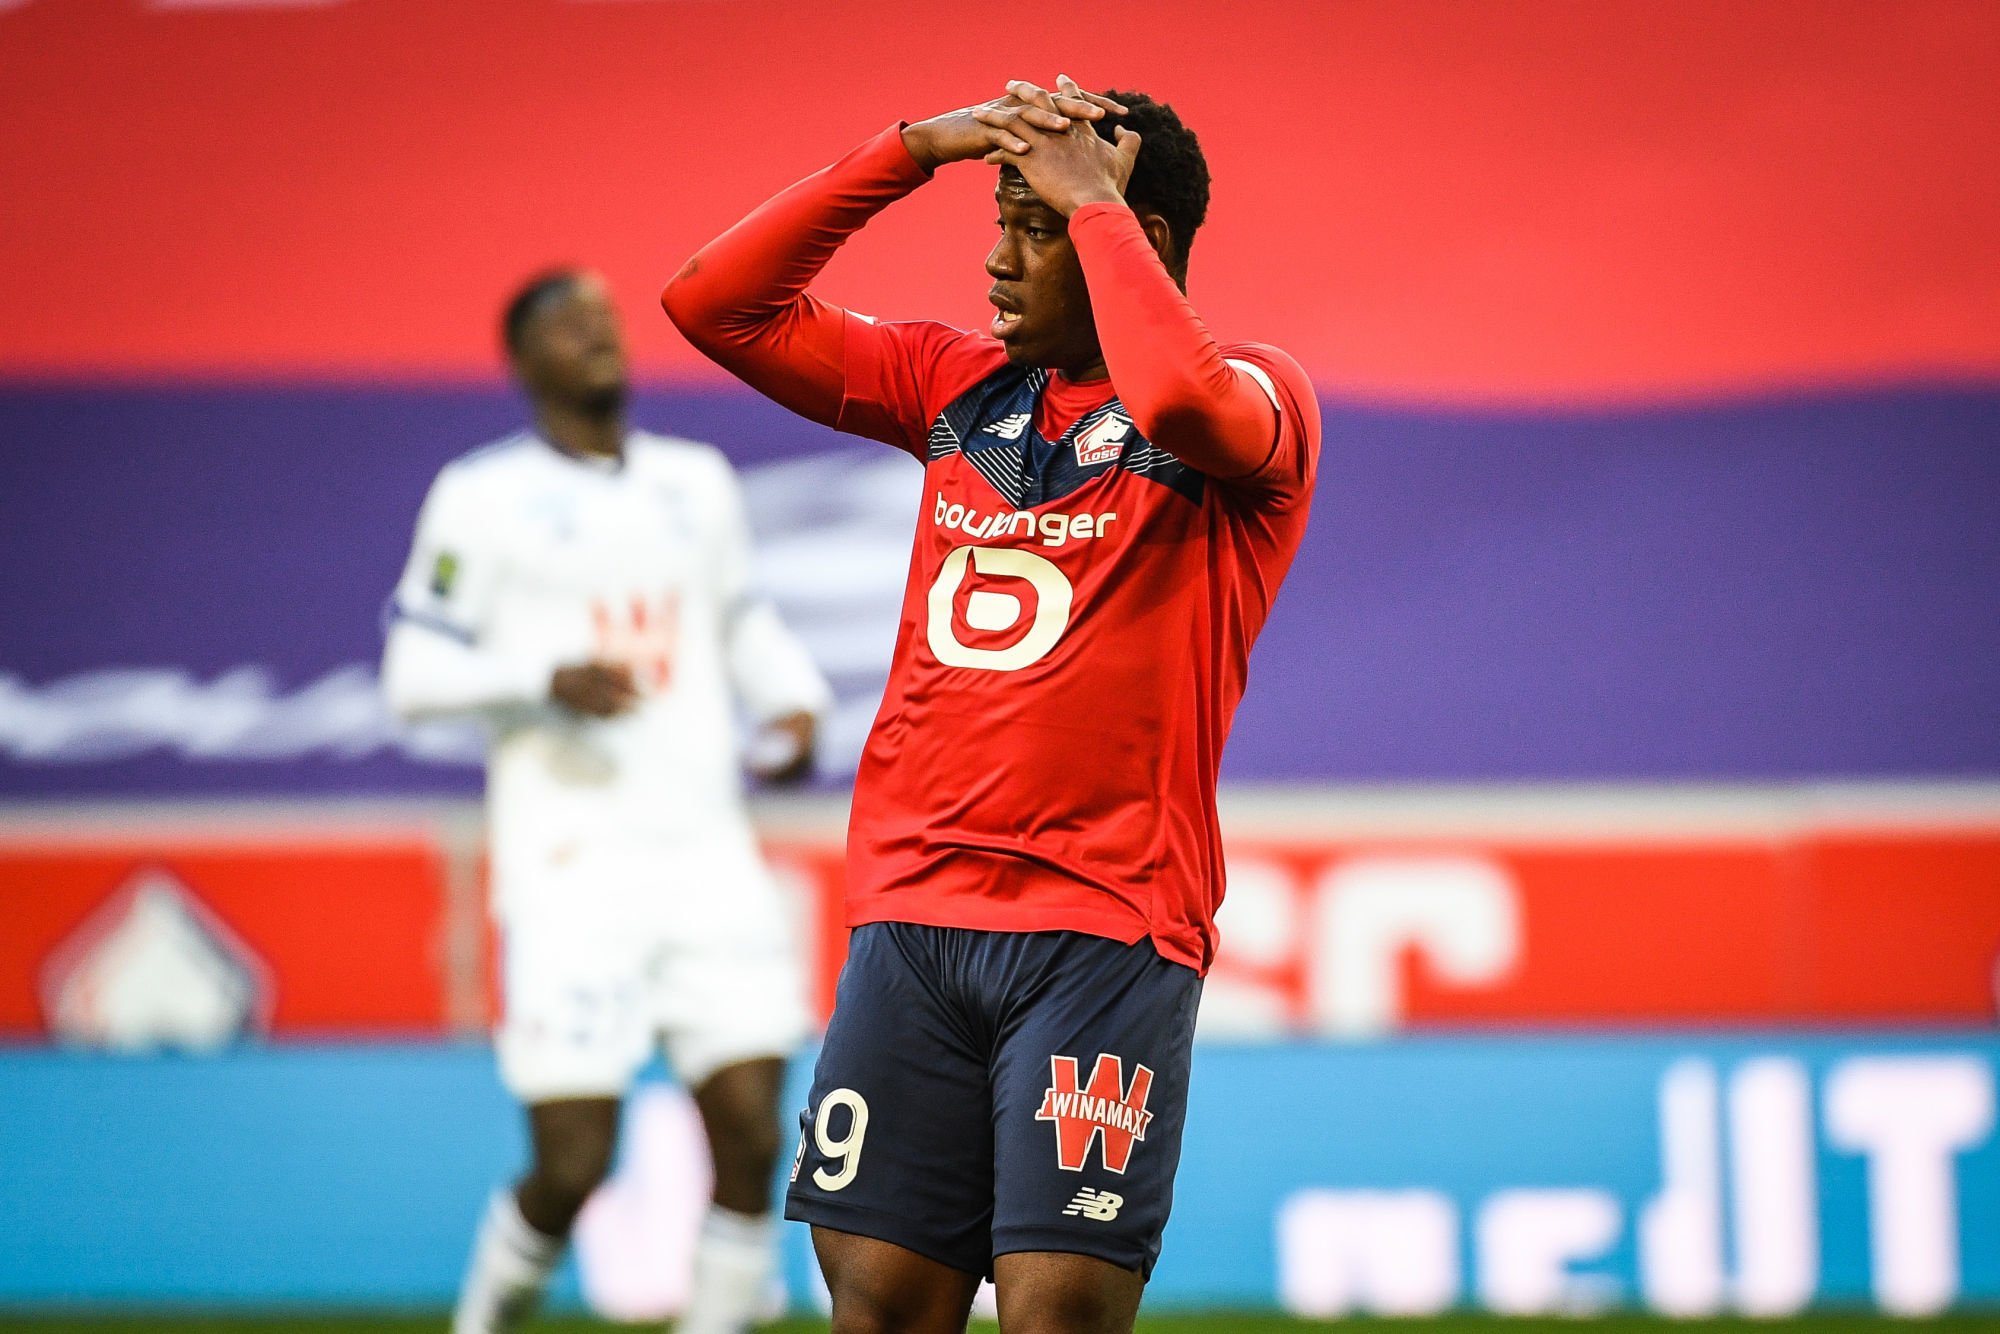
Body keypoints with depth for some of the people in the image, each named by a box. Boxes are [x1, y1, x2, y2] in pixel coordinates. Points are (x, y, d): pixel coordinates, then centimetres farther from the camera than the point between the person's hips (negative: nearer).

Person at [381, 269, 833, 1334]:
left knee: (749, 1134, -7)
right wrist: (550, 679, -16)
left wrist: (793, 699, 10)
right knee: (572, 1166, -8)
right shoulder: (483, 498, 0)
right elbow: (412, 673, -2)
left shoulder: (696, 483, 15)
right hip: (570, 873, -5)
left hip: (708, 860, 5)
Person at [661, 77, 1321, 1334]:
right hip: (910, 914, 5)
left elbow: (1181, 398, -26)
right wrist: (914, 148, 6)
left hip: (1104, 930, -5)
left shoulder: (1256, 394, 0)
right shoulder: (960, 383, 16)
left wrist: (1093, 198, -11)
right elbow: (716, 303, 14)